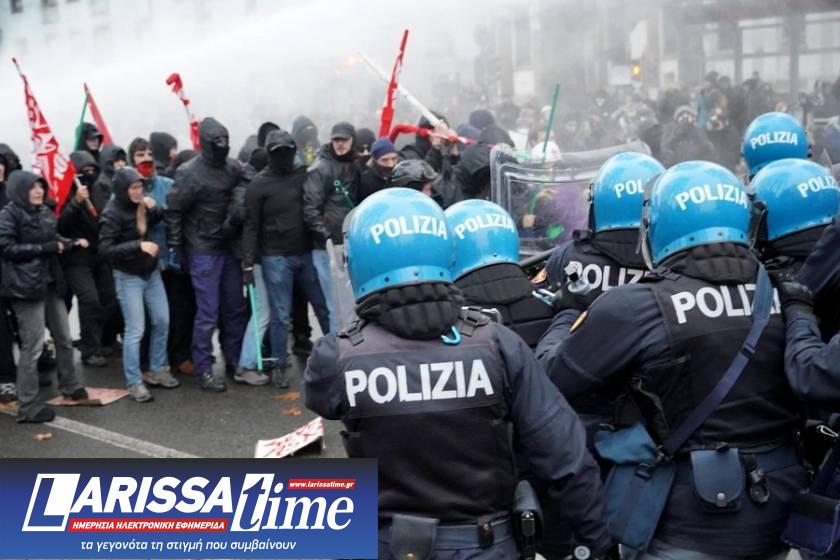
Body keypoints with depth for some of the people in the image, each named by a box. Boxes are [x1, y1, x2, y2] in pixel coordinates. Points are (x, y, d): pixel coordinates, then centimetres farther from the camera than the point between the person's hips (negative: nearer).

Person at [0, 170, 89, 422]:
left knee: (64, 339, 18)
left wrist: (72, 243, 2)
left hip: (50, 283, 8)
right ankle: (27, 407, 4)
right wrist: (45, 248, -18)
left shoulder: (45, 212, 11)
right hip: (26, 287, -8)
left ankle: (70, 386, 37)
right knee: (32, 347, -5)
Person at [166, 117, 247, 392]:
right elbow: (174, 212, -6)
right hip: (204, 252, -5)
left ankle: (235, 361, 25)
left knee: (235, 308, 11)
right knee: (207, 313, -2)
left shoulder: (233, 168, 3)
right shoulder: (188, 173, -11)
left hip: (231, 248, 5)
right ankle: (204, 370, 8)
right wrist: (176, 250, -5)